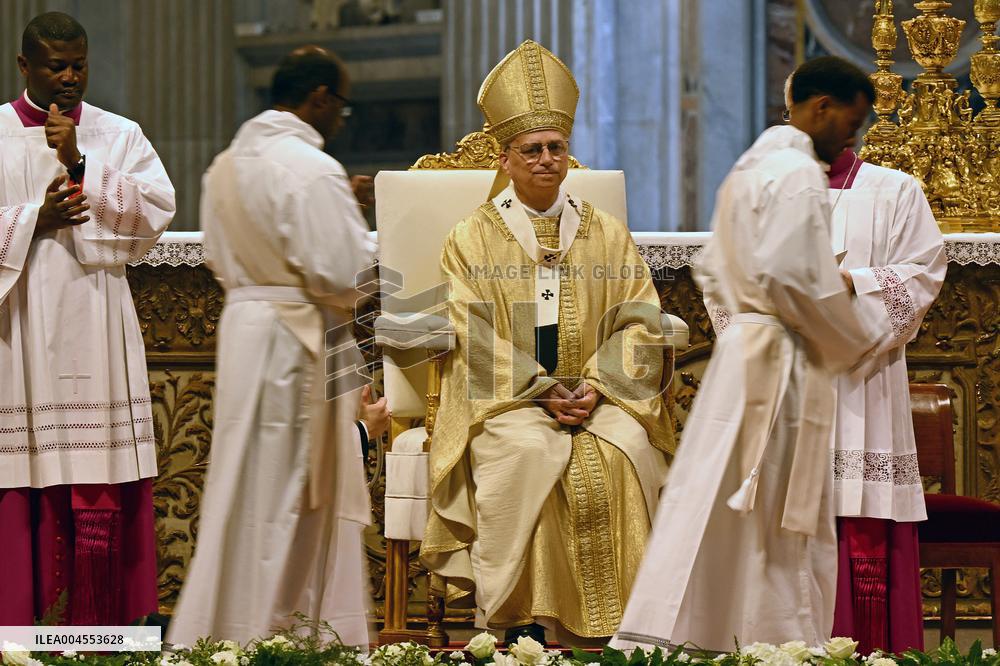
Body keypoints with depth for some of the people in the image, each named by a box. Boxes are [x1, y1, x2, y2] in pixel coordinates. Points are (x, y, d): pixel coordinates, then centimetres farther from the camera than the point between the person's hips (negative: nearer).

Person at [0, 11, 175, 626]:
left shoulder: (120, 136, 9)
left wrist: (80, 165, -12)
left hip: (96, 325, 1)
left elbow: (158, 207, -5)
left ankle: (98, 621, 1)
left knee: (101, 491, -3)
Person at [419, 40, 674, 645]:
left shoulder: (608, 237, 15)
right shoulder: (472, 241, 9)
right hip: (505, 399, -2)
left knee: (622, 451, -29)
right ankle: (523, 621, -29)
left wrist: (595, 386, -11)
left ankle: (615, 625, -24)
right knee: (527, 453, -33)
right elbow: (476, 337, -1)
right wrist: (543, 391, -14)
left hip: (600, 396, 2)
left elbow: (638, 322, 7)